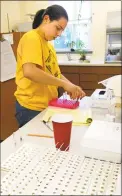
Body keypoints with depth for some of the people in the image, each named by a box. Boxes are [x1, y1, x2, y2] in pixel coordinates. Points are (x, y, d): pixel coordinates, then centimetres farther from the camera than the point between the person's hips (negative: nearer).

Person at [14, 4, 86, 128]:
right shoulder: (31, 38, -14)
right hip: (32, 108, -8)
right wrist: (64, 84, -24)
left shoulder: (48, 44, 12)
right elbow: (29, 72, -29)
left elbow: (55, 73, 13)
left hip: (48, 105, 8)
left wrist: (71, 86, -4)